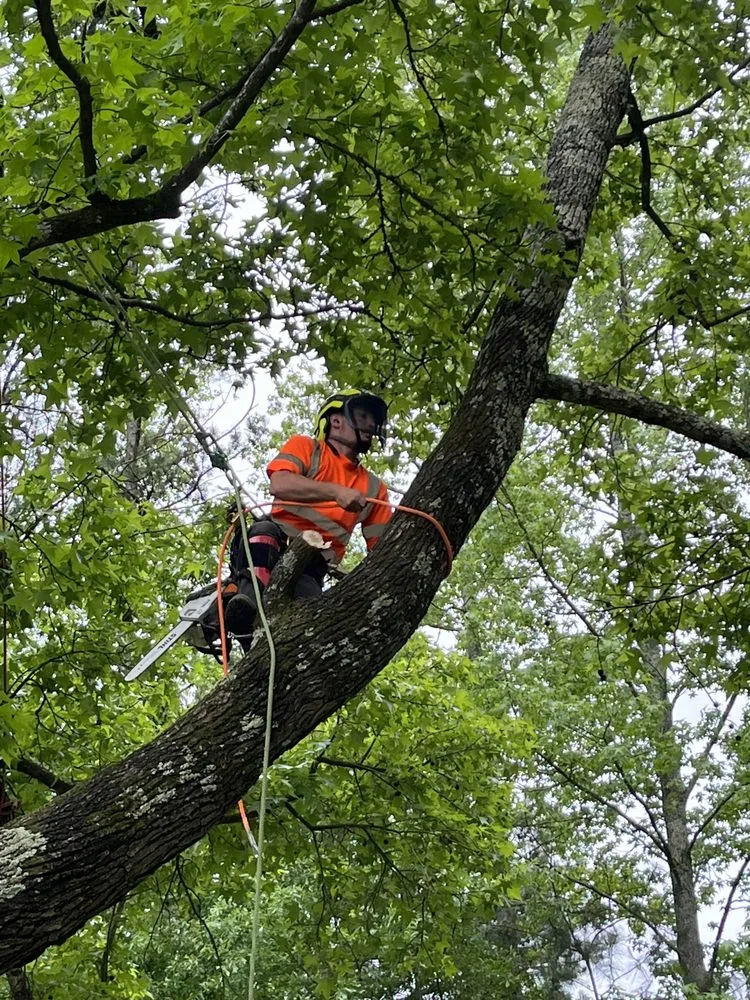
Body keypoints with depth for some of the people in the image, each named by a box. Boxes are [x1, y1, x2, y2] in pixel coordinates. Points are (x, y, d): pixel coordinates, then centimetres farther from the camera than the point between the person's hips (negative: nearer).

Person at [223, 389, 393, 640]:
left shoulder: (373, 488, 21)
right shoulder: (305, 447, 11)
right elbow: (279, 484, -11)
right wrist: (335, 492, -22)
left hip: (311, 567, 3)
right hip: (274, 546, -2)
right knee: (265, 530, -36)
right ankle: (250, 595, -52)